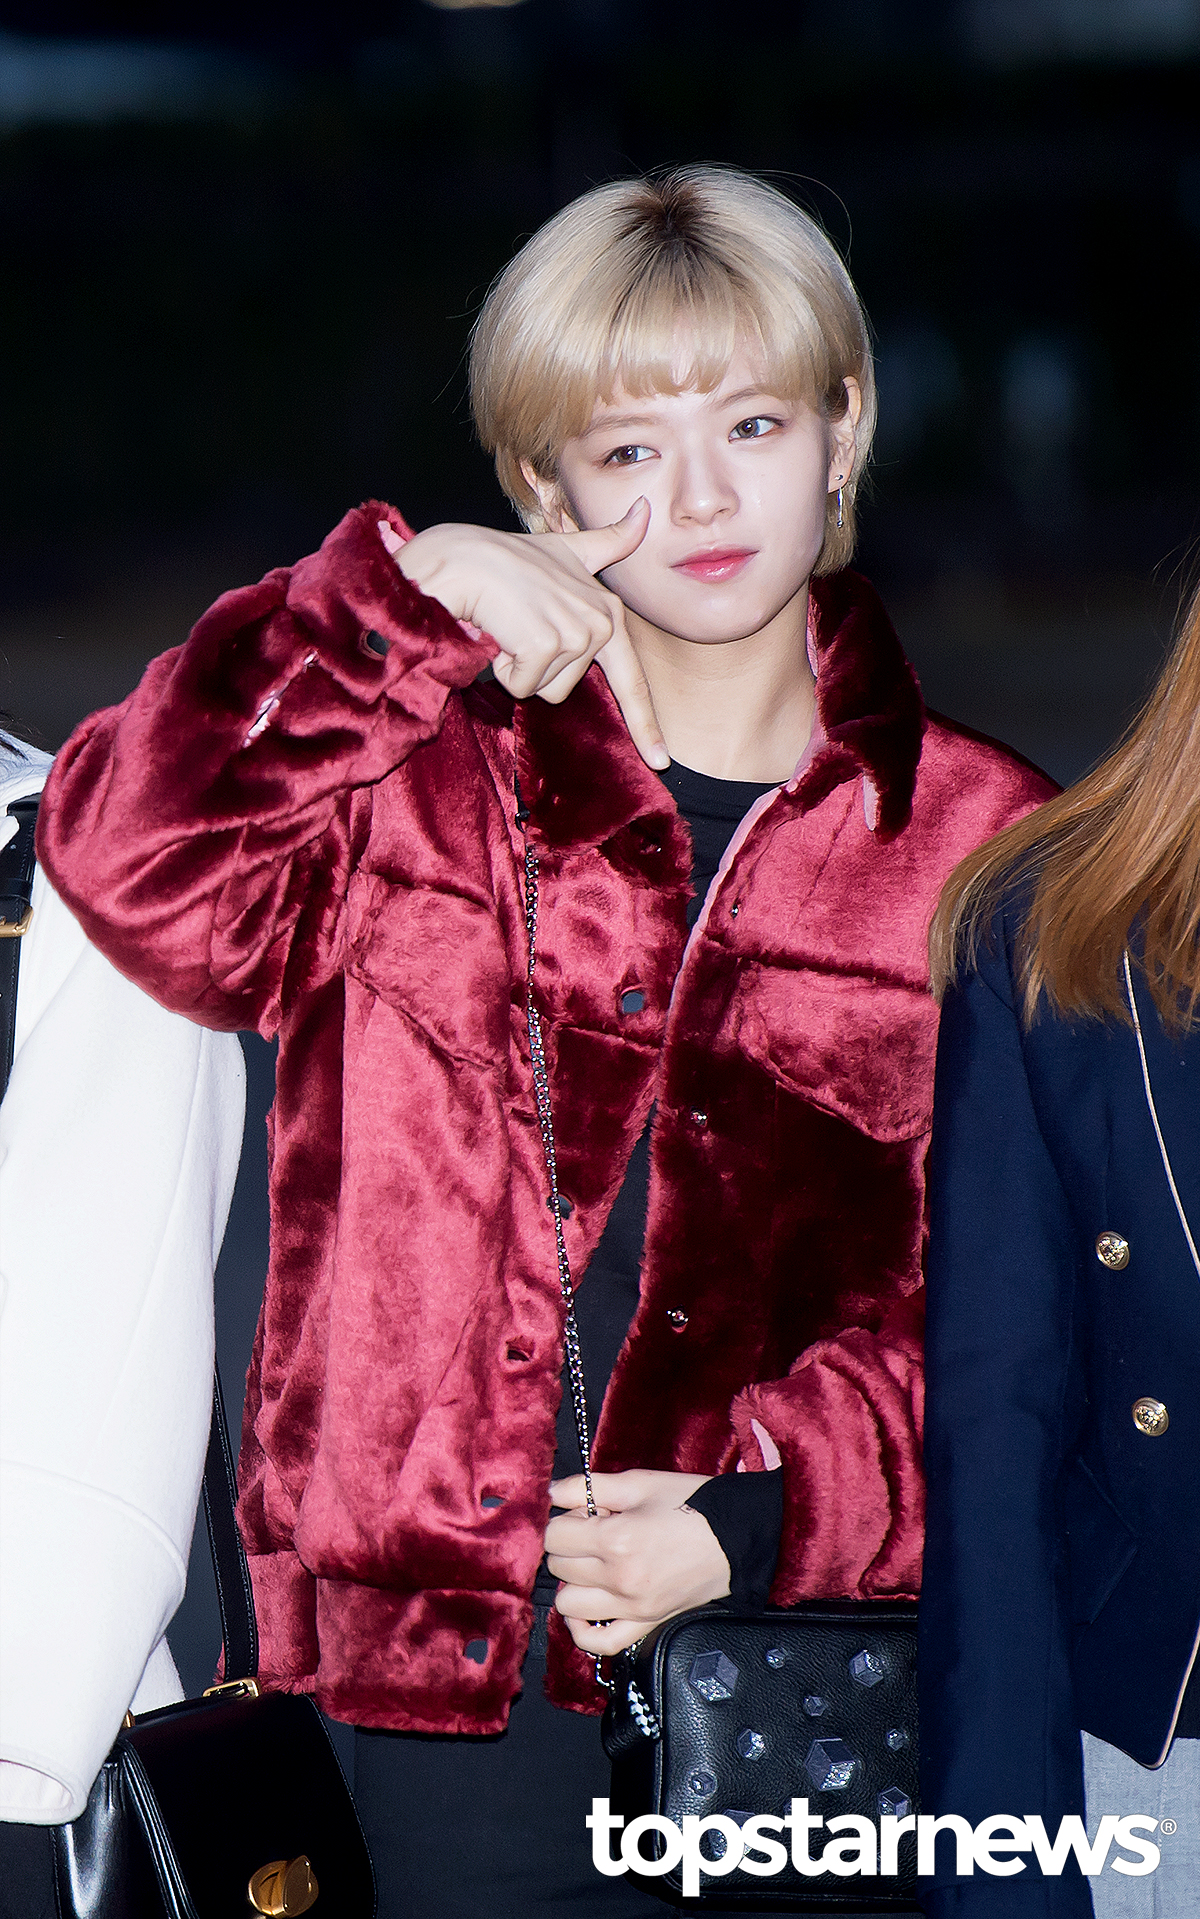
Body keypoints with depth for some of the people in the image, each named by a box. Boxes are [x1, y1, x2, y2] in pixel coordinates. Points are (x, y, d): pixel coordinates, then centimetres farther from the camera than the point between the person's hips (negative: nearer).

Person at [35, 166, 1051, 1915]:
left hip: (813, 1642, 1)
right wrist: (403, 596, -14)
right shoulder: (423, 761, 6)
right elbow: (134, 856, -12)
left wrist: (758, 1515, -13)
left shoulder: (974, 842, 5)